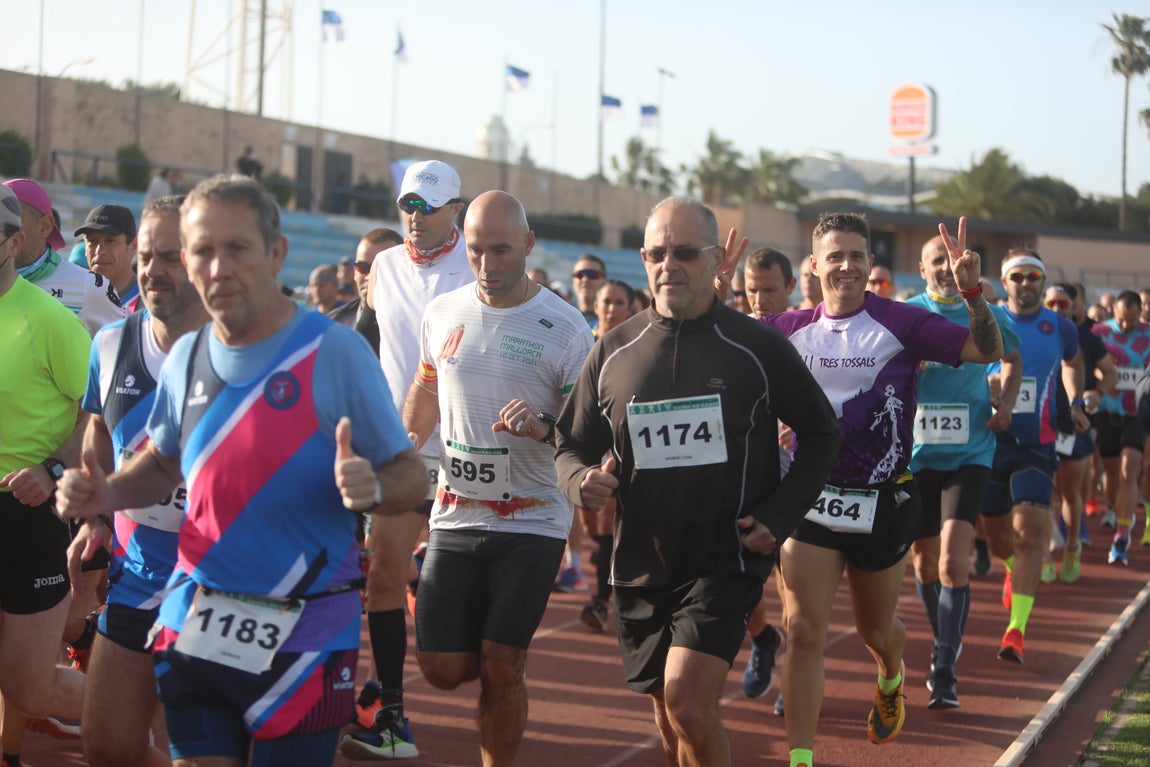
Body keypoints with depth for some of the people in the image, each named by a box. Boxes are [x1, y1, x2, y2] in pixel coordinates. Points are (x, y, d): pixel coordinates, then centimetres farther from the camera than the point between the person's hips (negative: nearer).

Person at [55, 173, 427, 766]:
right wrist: (105, 494, 3)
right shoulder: (185, 358, 5)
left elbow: (411, 474, -6)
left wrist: (372, 488, -28)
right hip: (195, 625, 4)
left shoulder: (335, 351, -10)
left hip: (305, 633, -4)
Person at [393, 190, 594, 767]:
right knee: (443, 669, 2)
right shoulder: (443, 313, 4)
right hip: (454, 517, 4)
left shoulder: (566, 328, -8)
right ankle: (489, 653, 35)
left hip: (532, 521, -3)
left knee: (501, 670, -6)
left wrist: (543, 428, -26)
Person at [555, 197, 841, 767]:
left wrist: (779, 516, -6)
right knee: (669, 719, 13)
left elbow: (820, 434, 6)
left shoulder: (758, 347, -4)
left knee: (688, 703, -19)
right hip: (640, 566, 4)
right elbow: (572, 446, 12)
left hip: (727, 561, -4)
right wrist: (580, 480, -12)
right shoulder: (613, 352, 4)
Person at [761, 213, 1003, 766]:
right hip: (812, 498, 2)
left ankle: (891, 681, 53)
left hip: (883, 503, -1)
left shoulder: (900, 323, -9)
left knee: (874, 629, 17)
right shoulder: (792, 328, 0)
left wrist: (972, 291, -28)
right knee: (803, 630, -8)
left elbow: (989, 350, -11)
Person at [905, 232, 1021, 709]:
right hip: (916, 454, 1)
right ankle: (942, 642, 37)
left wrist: (1006, 403, 3)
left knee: (953, 559, -15)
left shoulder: (987, 316, 2)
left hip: (969, 453, -1)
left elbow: (1013, 360, 21)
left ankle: (944, 671, -9)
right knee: (923, 558, 12)